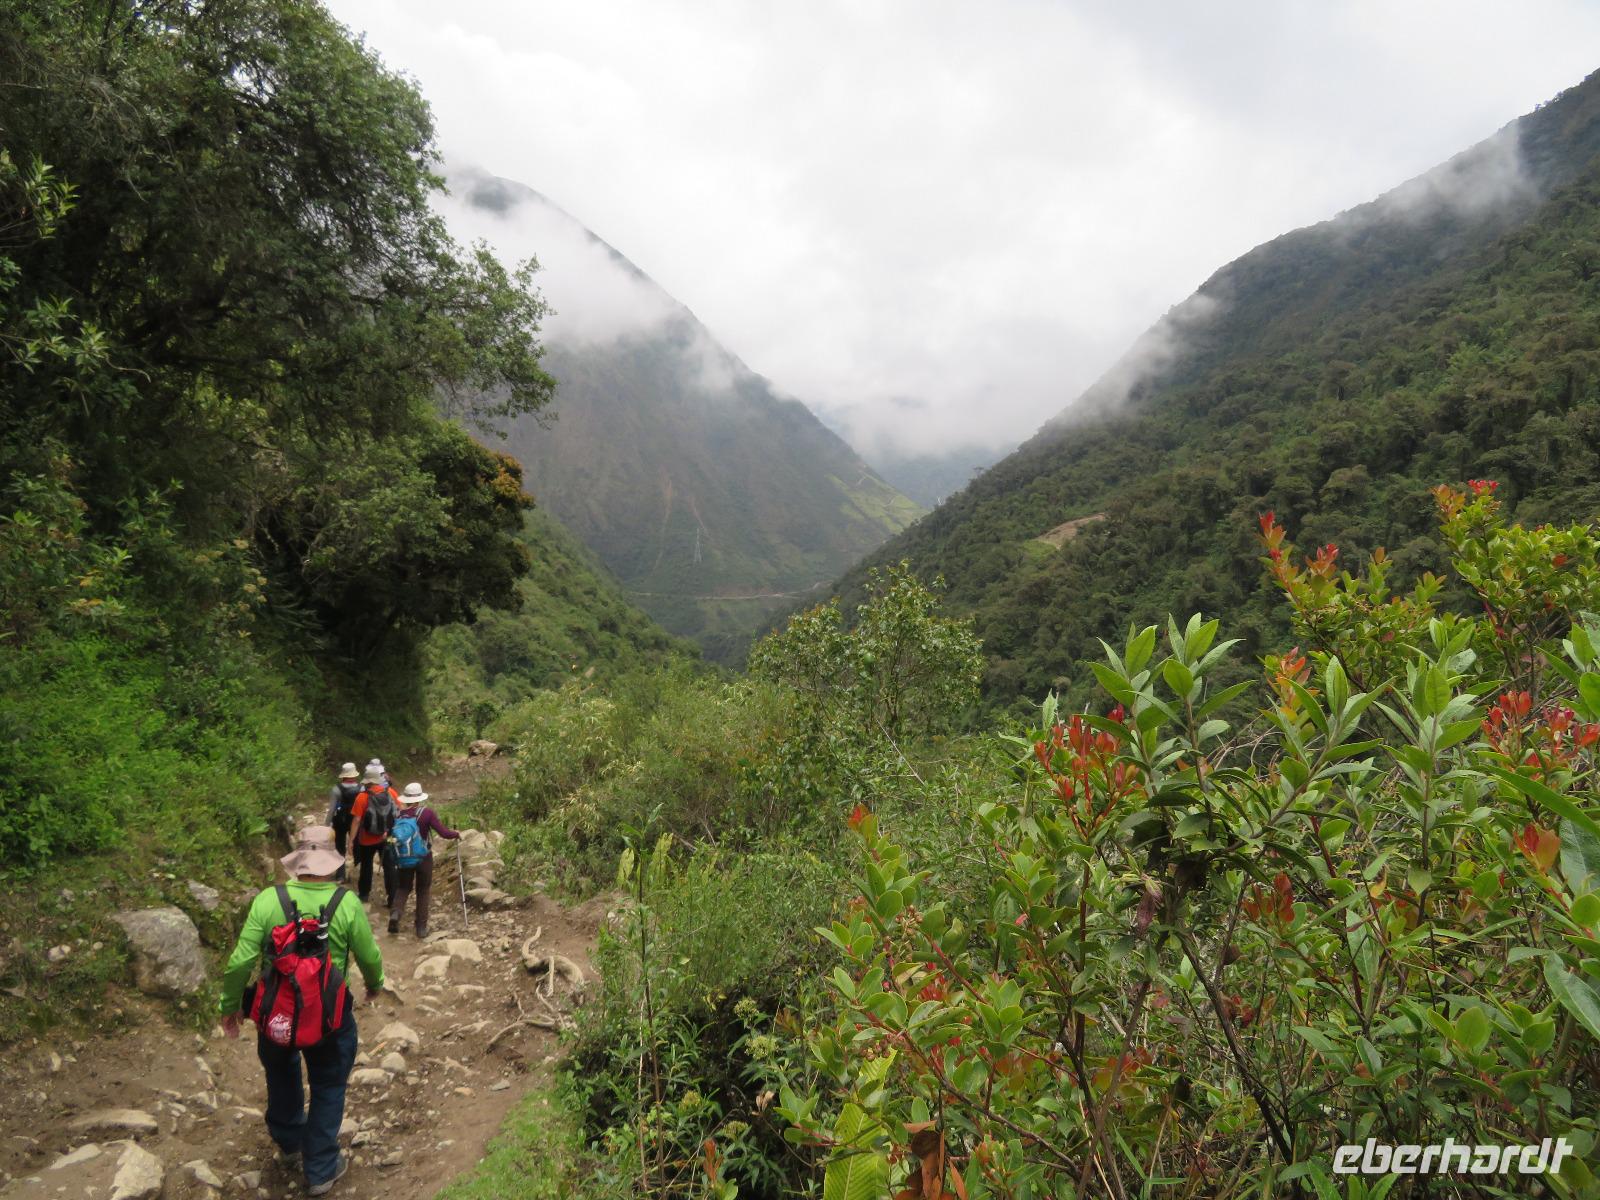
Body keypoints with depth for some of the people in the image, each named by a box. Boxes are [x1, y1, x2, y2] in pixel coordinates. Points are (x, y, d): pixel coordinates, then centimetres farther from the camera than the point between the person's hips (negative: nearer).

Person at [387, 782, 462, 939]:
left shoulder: (398, 815, -6)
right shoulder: (427, 813, -16)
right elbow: (444, 833, -19)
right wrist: (456, 834, 1)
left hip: (403, 859, 2)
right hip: (424, 858, -2)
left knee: (402, 888, 19)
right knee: (423, 891, 12)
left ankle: (395, 913, -8)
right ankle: (421, 927, 13)